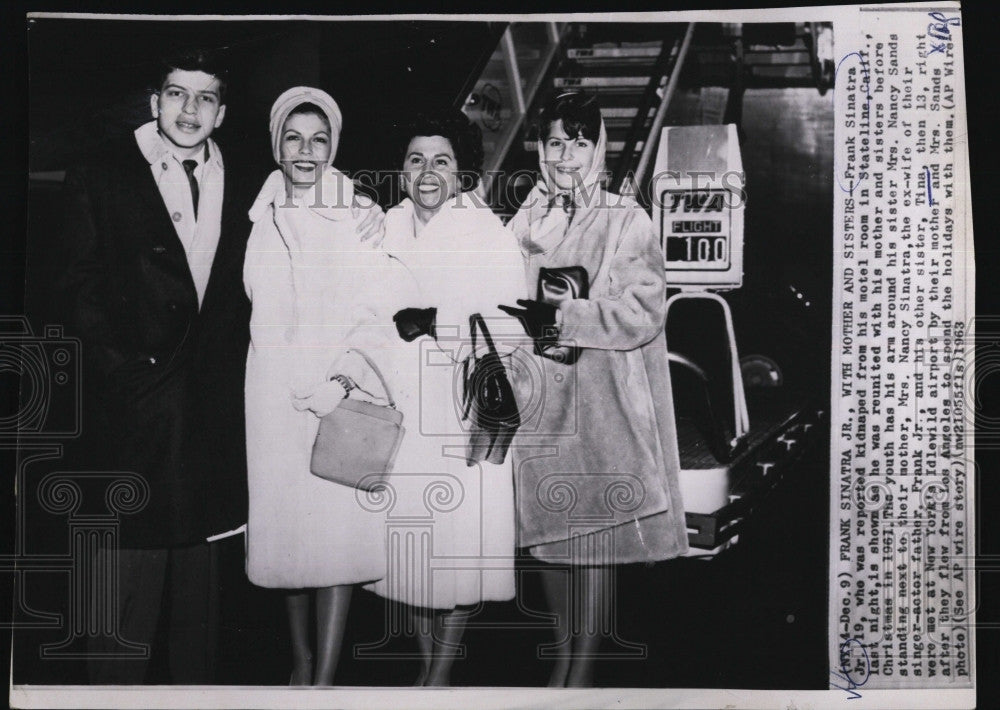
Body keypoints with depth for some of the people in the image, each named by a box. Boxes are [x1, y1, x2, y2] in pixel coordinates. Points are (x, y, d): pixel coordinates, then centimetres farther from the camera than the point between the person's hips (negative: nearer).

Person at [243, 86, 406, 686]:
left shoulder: (361, 216, -3)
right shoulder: (260, 217, 9)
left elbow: (388, 310, -7)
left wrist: (344, 378, -16)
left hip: (343, 398, -4)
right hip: (274, 394, 4)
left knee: (337, 527, -6)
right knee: (284, 523, 8)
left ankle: (326, 677, 1)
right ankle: (301, 659, 23)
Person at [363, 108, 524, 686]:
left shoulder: (490, 234, -6)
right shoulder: (385, 229, 9)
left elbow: (510, 329, -13)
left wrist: (434, 326, -20)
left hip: (465, 411, -4)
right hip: (398, 413, 5)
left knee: (460, 544, -2)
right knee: (408, 540, 9)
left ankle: (443, 673, 13)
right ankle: (426, 661, 25)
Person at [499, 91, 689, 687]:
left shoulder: (627, 223, -2)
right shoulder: (526, 222, 12)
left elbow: (642, 313, -11)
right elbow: (502, 301, 15)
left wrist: (560, 319, -20)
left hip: (599, 403, -4)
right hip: (537, 398, 5)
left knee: (591, 534, -1)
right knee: (547, 532, 9)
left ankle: (584, 669, 10)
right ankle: (564, 656, 24)